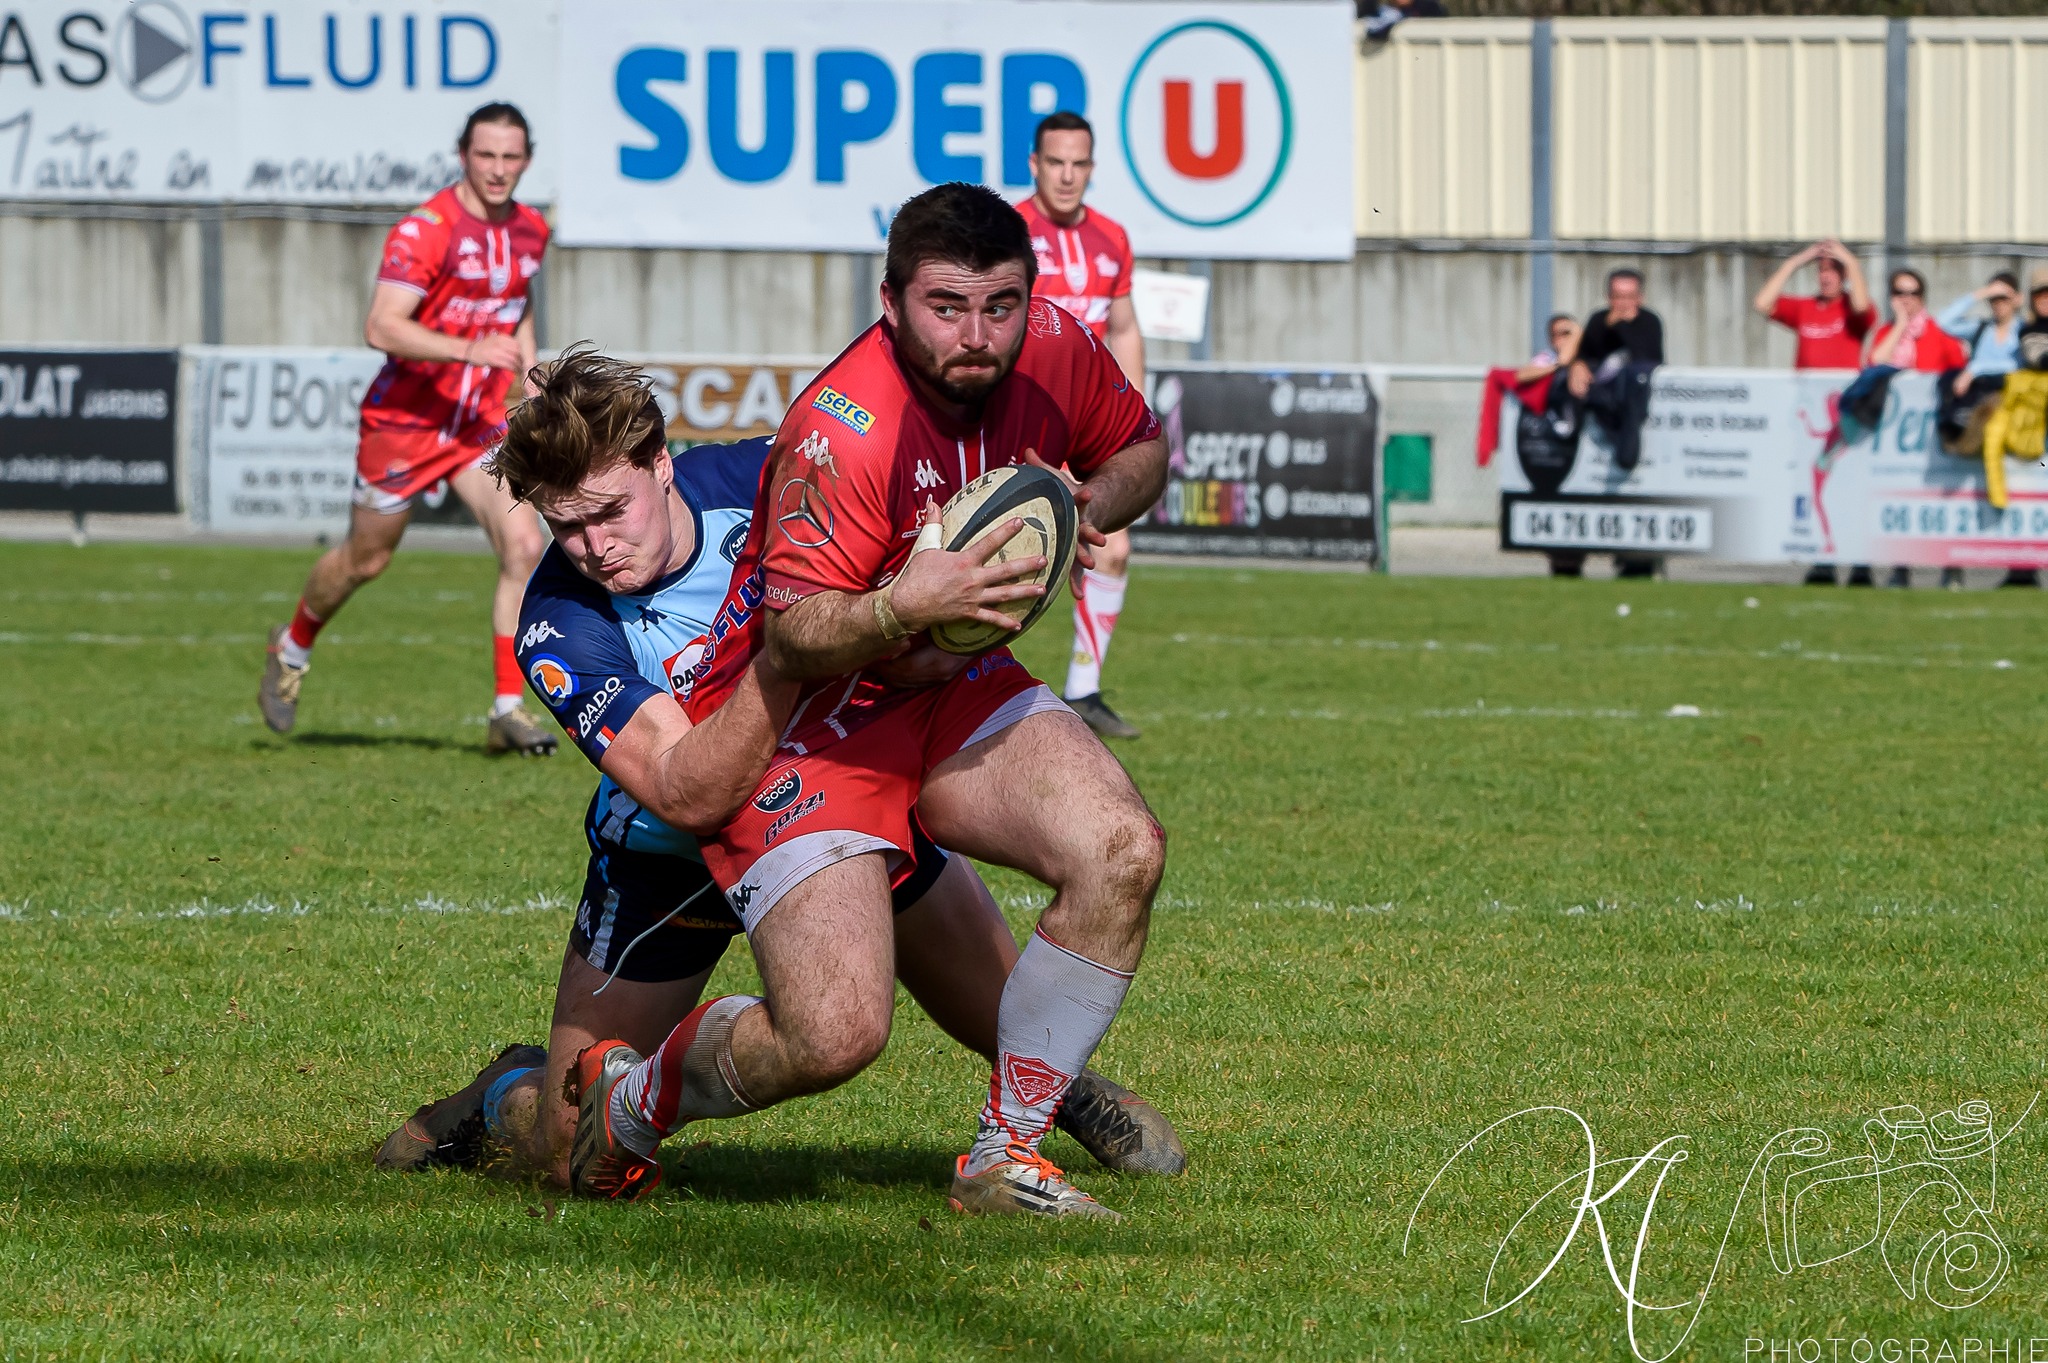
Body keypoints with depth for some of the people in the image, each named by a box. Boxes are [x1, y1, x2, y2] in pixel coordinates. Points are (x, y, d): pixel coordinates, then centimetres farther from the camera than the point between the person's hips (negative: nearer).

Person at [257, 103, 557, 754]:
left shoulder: (530, 230, 4)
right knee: (365, 559, 12)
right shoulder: (425, 230, -20)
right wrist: (470, 350, -38)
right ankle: (293, 647, 43)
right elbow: (381, 327, -29)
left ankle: (509, 711, -9)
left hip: (481, 424, 5)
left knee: (524, 548, -14)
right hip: (404, 421, -5)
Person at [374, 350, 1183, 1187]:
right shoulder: (558, 626, -31)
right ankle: (510, 1097, 32)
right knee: (573, 1155, -5)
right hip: (667, 859, -2)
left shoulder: (761, 480, -23)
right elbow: (688, 796, -42)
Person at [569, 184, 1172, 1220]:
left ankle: (1005, 1157, 0)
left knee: (1122, 853, -18)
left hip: (950, 691, 7)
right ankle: (633, 1095, 13)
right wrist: (901, 609, -46)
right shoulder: (845, 426, -28)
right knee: (835, 1031, -21)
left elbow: (1140, 452, 14)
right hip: (797, 720, -7)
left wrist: (1084, 507, -8)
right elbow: (790, 638, -27)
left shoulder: (1054, 350, -8)